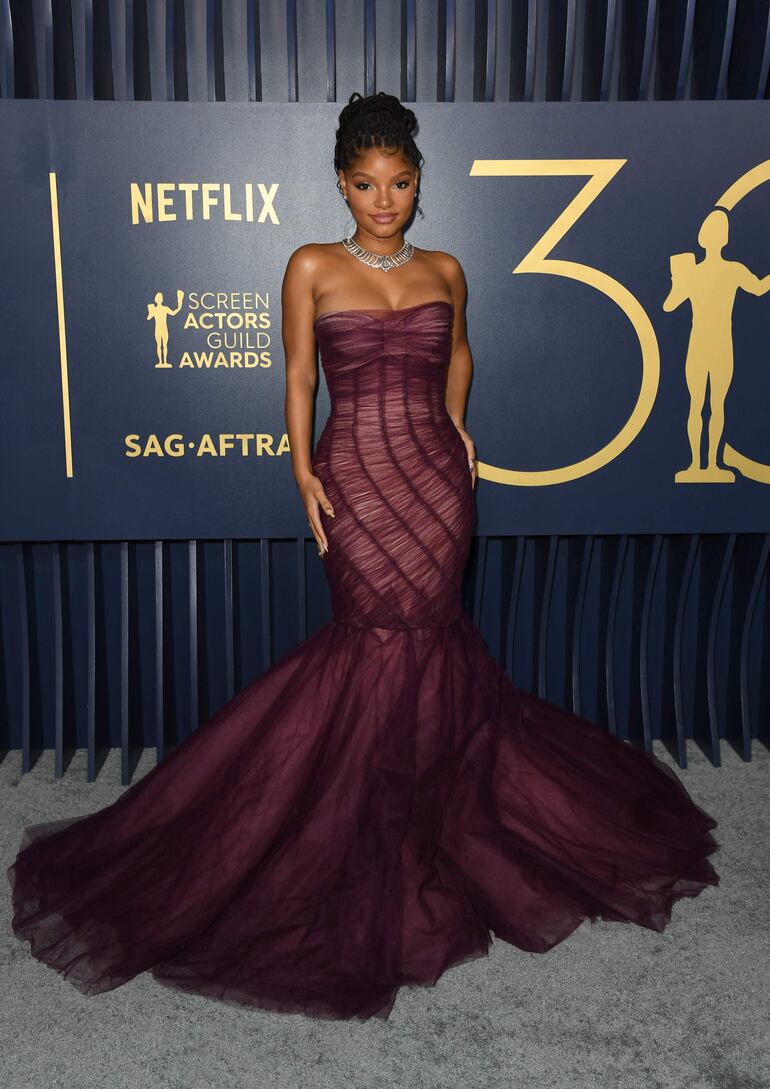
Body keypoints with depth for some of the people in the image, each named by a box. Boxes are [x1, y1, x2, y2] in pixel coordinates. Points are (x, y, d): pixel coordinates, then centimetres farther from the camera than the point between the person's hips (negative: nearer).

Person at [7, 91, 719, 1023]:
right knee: (388, 638, -2)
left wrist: (453, 423, 15)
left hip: (436, 477, 3)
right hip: (356, 478, -2)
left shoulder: (444, 270, 10)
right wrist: (303, 471, -6)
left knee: (415, 635, 4)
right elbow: (298, 375, 2)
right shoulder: (313, 267, 2)